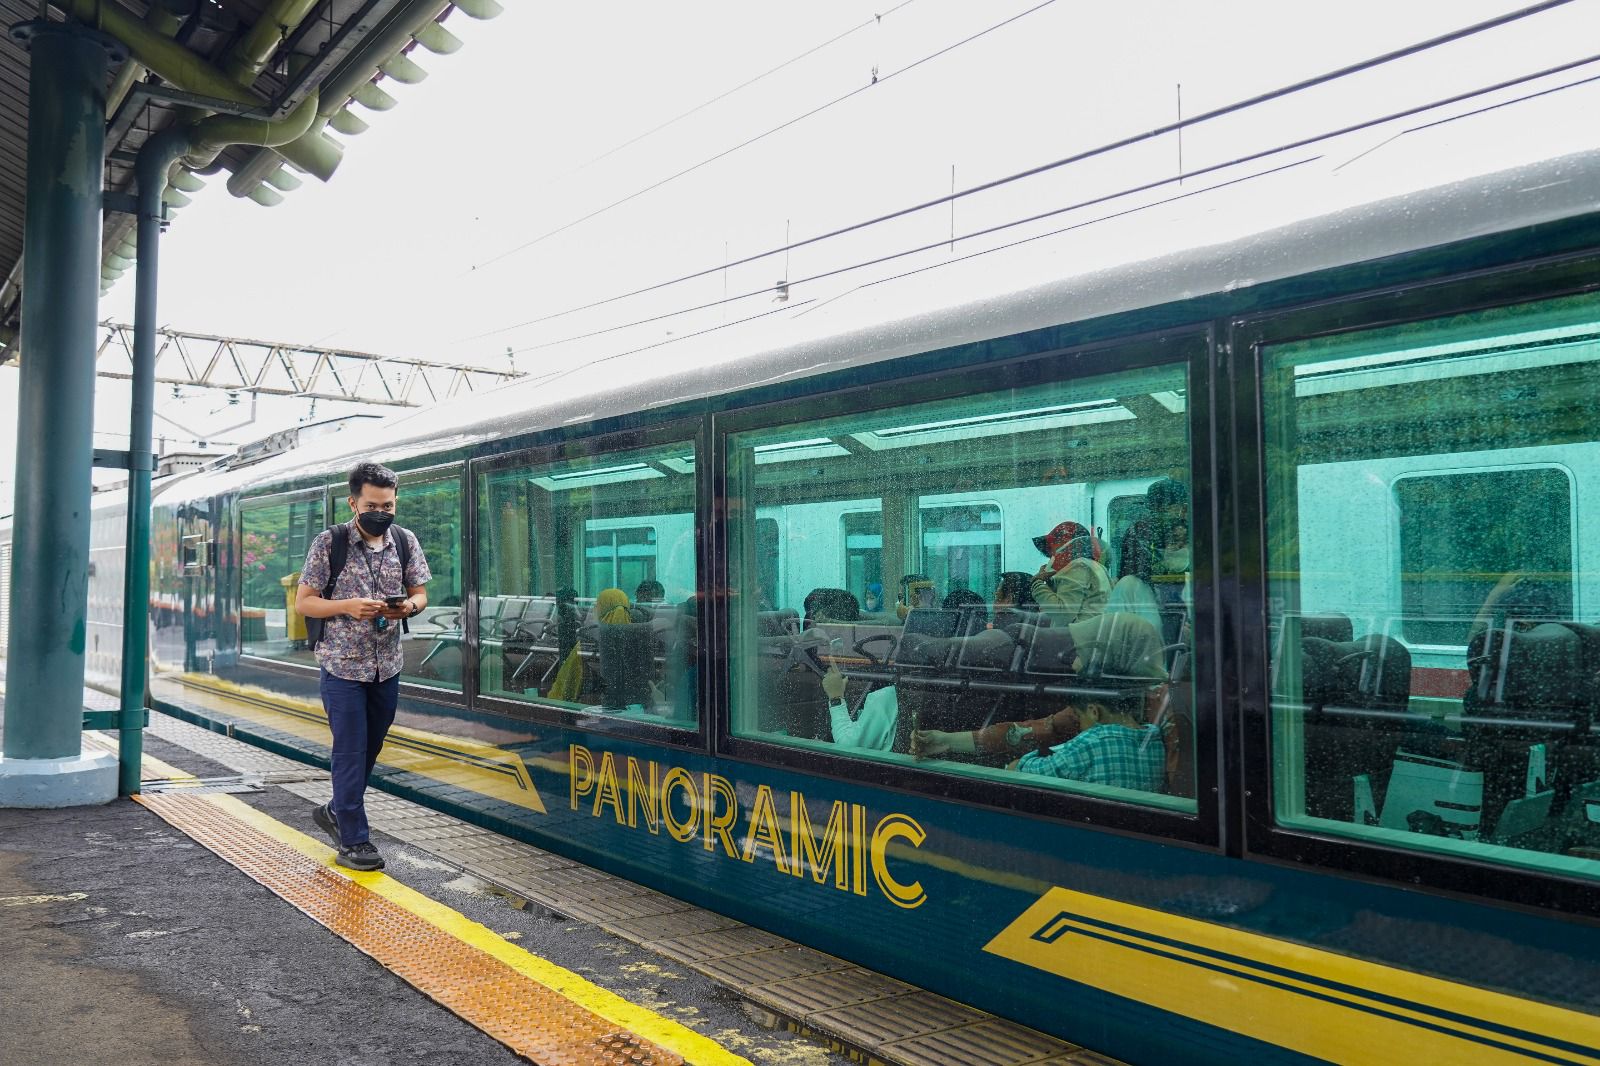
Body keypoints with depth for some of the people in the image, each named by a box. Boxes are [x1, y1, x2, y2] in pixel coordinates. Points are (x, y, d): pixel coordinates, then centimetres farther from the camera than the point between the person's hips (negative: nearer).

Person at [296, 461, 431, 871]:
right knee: (350, 751, -3)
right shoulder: (329, 543, -8)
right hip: (343, 664, -5)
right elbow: (303, 602, -6)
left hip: (387, 665, 5)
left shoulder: (405, 542, 3)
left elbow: (420, 594, 9)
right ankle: (352, 842, 6)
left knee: (371, 748, 16)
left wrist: (408, 606, -14)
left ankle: (337, 812, 38)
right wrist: (347, 607, -23)